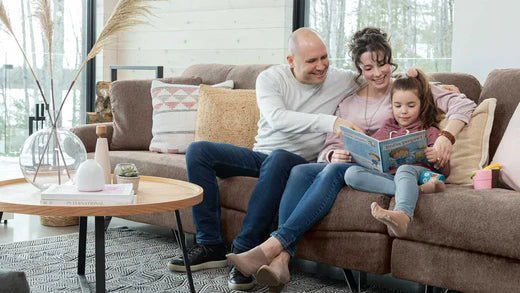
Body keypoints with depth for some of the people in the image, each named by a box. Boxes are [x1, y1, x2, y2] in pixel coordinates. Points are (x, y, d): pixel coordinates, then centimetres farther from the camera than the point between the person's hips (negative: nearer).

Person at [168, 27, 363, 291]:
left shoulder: (340, 80, 0)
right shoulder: (270, 78, -4)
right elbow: (276, 118, -23)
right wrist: (330, 122, -35)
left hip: (299, 161, -3)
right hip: (260, 153, 3)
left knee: (278, 159, -39)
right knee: (197, 151, -14)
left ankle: (244, 250, -35)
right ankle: (210, 245, -15)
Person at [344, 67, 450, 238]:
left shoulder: (429, 131, 23)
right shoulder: (385, 130, 31)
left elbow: (445, 172, 14)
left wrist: (436, 159, -10)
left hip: (417, 171, -3)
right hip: (386, 175, 3)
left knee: (404, 169, -39)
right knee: (352, 173, -27)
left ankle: (402, 216, -70)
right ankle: (418, 190, -37)